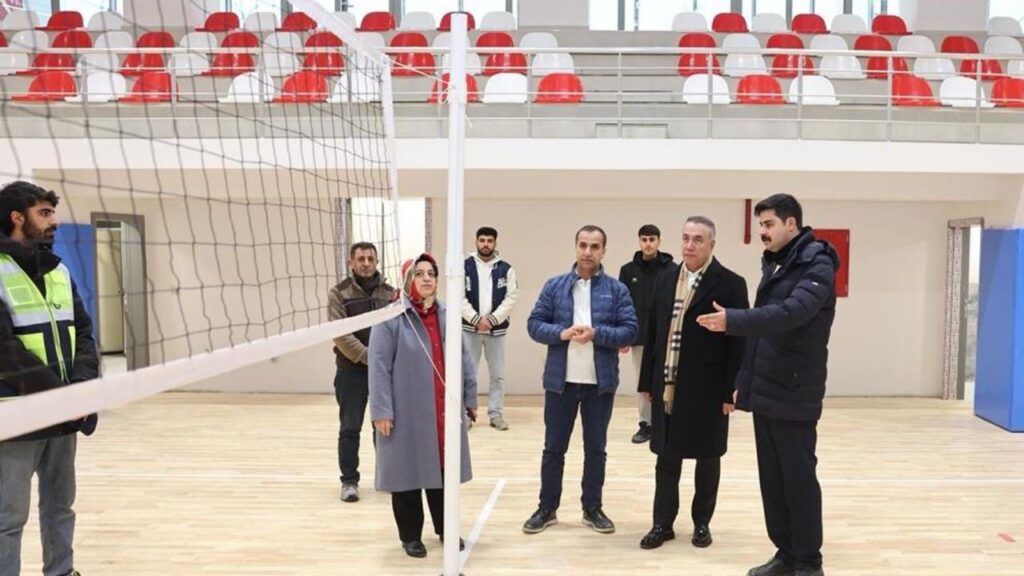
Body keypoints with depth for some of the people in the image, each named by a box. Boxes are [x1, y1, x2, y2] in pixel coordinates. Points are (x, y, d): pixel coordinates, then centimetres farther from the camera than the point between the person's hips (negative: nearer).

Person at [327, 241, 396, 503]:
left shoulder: (389, 292, 6)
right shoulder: (339, 292, -4)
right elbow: (340, 333, -12)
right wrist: (367, 357, -18)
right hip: (351, 370, -3)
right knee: (350, 428, 2)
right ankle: (349, 481, 12)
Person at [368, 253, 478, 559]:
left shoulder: (447, 315, 6)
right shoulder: (392, 317, -9)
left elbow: (464, 359, 10)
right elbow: (379, 366, -11)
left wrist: (470, 398, 10)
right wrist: (381, 410, -14)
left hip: (445, 411, 4)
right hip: (407, 413, -4)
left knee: (443, 470, 15)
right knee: (408, 472, 8)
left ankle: (446, 528, 33)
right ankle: (410, 535, 25)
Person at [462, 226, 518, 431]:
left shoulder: (506, 269, 1)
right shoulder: (465, 267, -1)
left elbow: (511, 299, -4)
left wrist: (491, 319, -14)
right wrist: (476, 320, -14)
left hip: (497, 329, 1)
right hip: (470, 328, -1)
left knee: (498, 374, 7)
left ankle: (496, 413, 17)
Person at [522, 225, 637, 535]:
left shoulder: (617, 289, 1)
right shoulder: (554, 286, 2)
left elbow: (630, 330, -5)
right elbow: (534, 324, 0)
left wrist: (596, 333, -19)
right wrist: (561, 333, -17)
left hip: (600, 382, 0)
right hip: (560, 380, 0)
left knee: (596, 448, 12)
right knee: (554, 447, 9)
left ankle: (593, 508, 25)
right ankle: (547, 508, 22)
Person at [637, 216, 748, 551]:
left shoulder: (730, 284, -7)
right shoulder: (666, 279, 8)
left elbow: (738, 342, -9)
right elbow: (653, 333, 10)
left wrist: (731, 391, -12)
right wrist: (648, 381, 8)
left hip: (707, 389, -4)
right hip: (667, 386, 4)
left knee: (708, 457, 10)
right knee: (666, 457, 10)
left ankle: (702, 522, 25)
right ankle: (663, 523, 21)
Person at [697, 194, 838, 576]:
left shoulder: (816, 265, -11)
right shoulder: (773, 265, 15)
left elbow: (791, 313, -29)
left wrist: (732, 320, -37)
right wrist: (744, 382, 15)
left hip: (794, 395, -8)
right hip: (765, 392, 8)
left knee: (799, 479, 2)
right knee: (771, 479, 13)